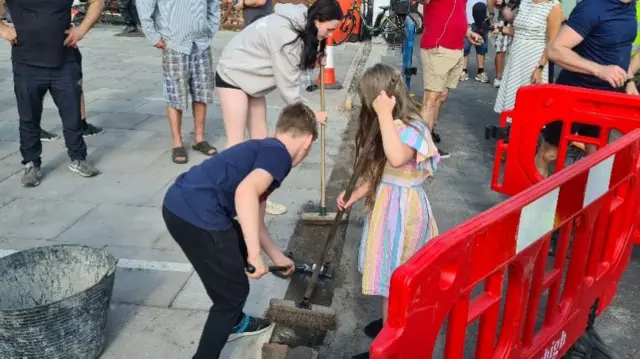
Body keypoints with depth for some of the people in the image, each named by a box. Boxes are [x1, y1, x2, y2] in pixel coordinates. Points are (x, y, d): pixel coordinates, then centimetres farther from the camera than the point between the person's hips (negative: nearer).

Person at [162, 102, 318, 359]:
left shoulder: (264, 149, 24)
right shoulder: (279, 155, -4)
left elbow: (253, 219, 30)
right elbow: (245, 192, -25)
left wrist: (277, 257, 39)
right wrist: (255, 254, -21)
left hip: (181, 204, 10)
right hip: (196, 215, -10)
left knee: (240, 251, 30)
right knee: (233, 291, 7)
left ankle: (233, 323, 48)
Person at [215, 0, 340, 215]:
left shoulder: (300, 25, -2)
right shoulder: (286, 32, -29)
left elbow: (289, 66, 6)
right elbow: (286, 84, -23)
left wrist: (314, 60, -9)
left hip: (252, 77, 9)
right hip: (233, 75, -9)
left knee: (260, 139, 8)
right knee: (237, 143, -9)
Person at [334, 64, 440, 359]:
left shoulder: (411, 128, -23)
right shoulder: (391, 126, 7)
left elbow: (397, 158, -43)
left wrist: (385, 114, -37)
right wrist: (354, 196, 7)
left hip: (402, 208, -9)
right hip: (388, 202, 9)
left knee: (394, 274, 3)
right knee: (392, 272, 22)